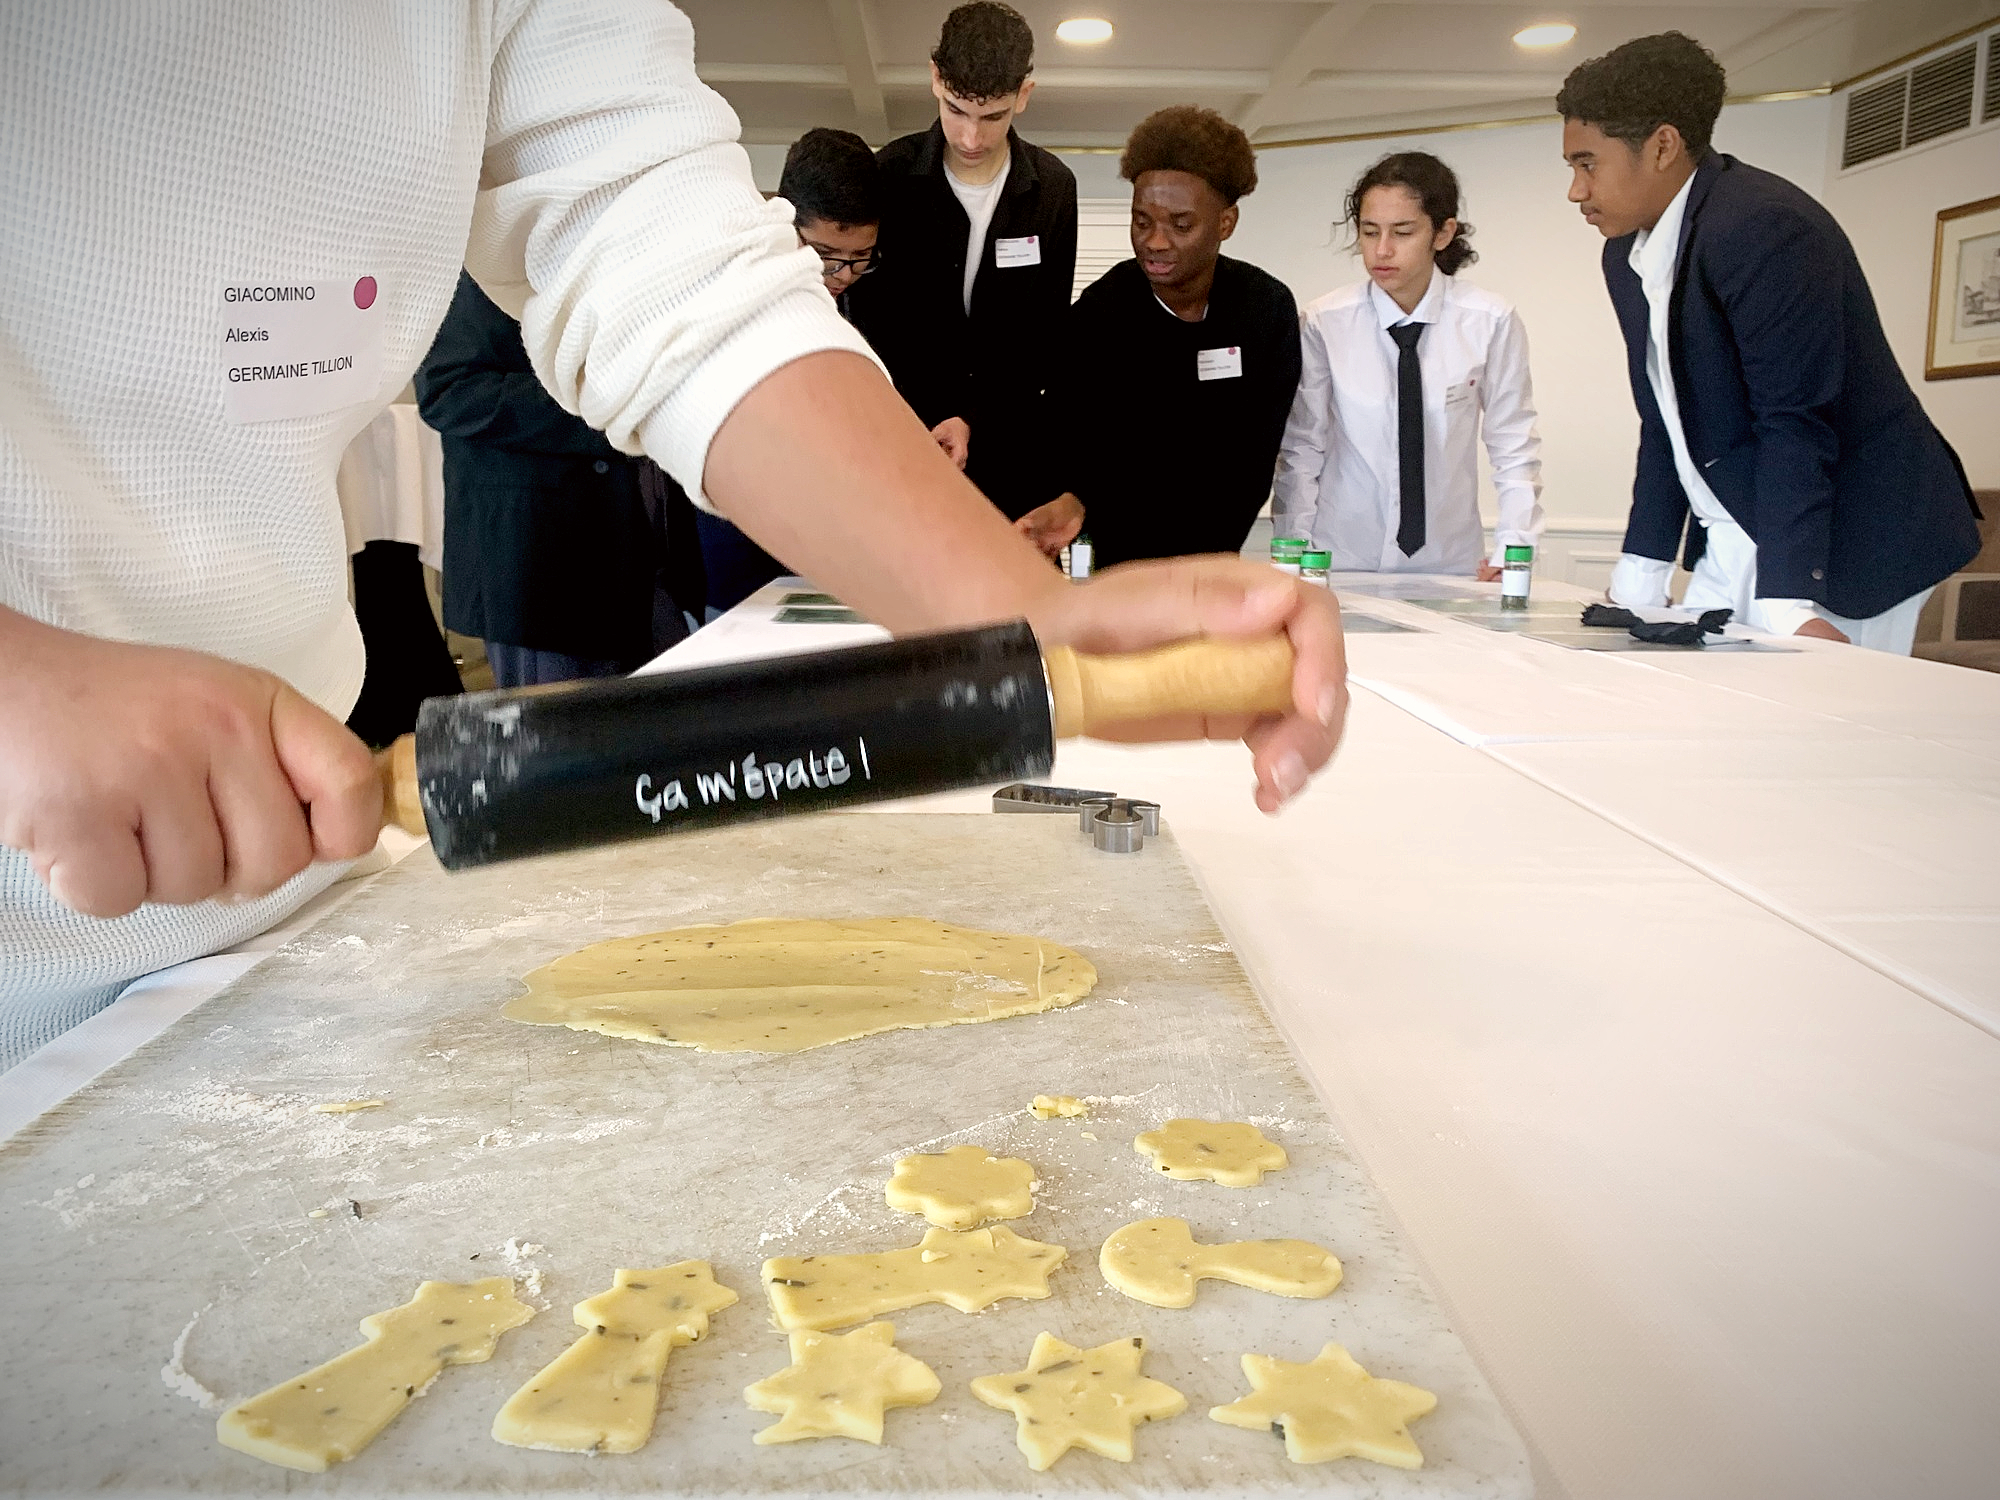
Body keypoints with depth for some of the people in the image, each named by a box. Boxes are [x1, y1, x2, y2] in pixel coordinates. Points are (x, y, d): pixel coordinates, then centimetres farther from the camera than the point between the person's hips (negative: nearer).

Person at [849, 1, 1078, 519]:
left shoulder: (1053, 189, 1)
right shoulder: (888, 178, -5)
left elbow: (1044, 335, 2)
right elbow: (872, 326, -3)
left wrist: (975, 421, -12)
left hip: (1010, 440, 2)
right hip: (905, 437, -1)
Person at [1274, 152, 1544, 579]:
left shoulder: (1491, 322, -4)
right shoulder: (1324, 323, -4)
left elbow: (1514, 448, 2)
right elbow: (1302, 450, -2)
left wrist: (1513, 548, -8)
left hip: (1451, 564, 1)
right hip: (1341, 565, 0)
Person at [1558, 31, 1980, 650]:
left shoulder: (1764, 227, -17)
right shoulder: (1627, 256, 9)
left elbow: (1795, 424, -22)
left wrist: (1786, 605, -26)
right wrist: (1635, 586, 7)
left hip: (1846, 546, -8)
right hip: (1732, 548, 8)